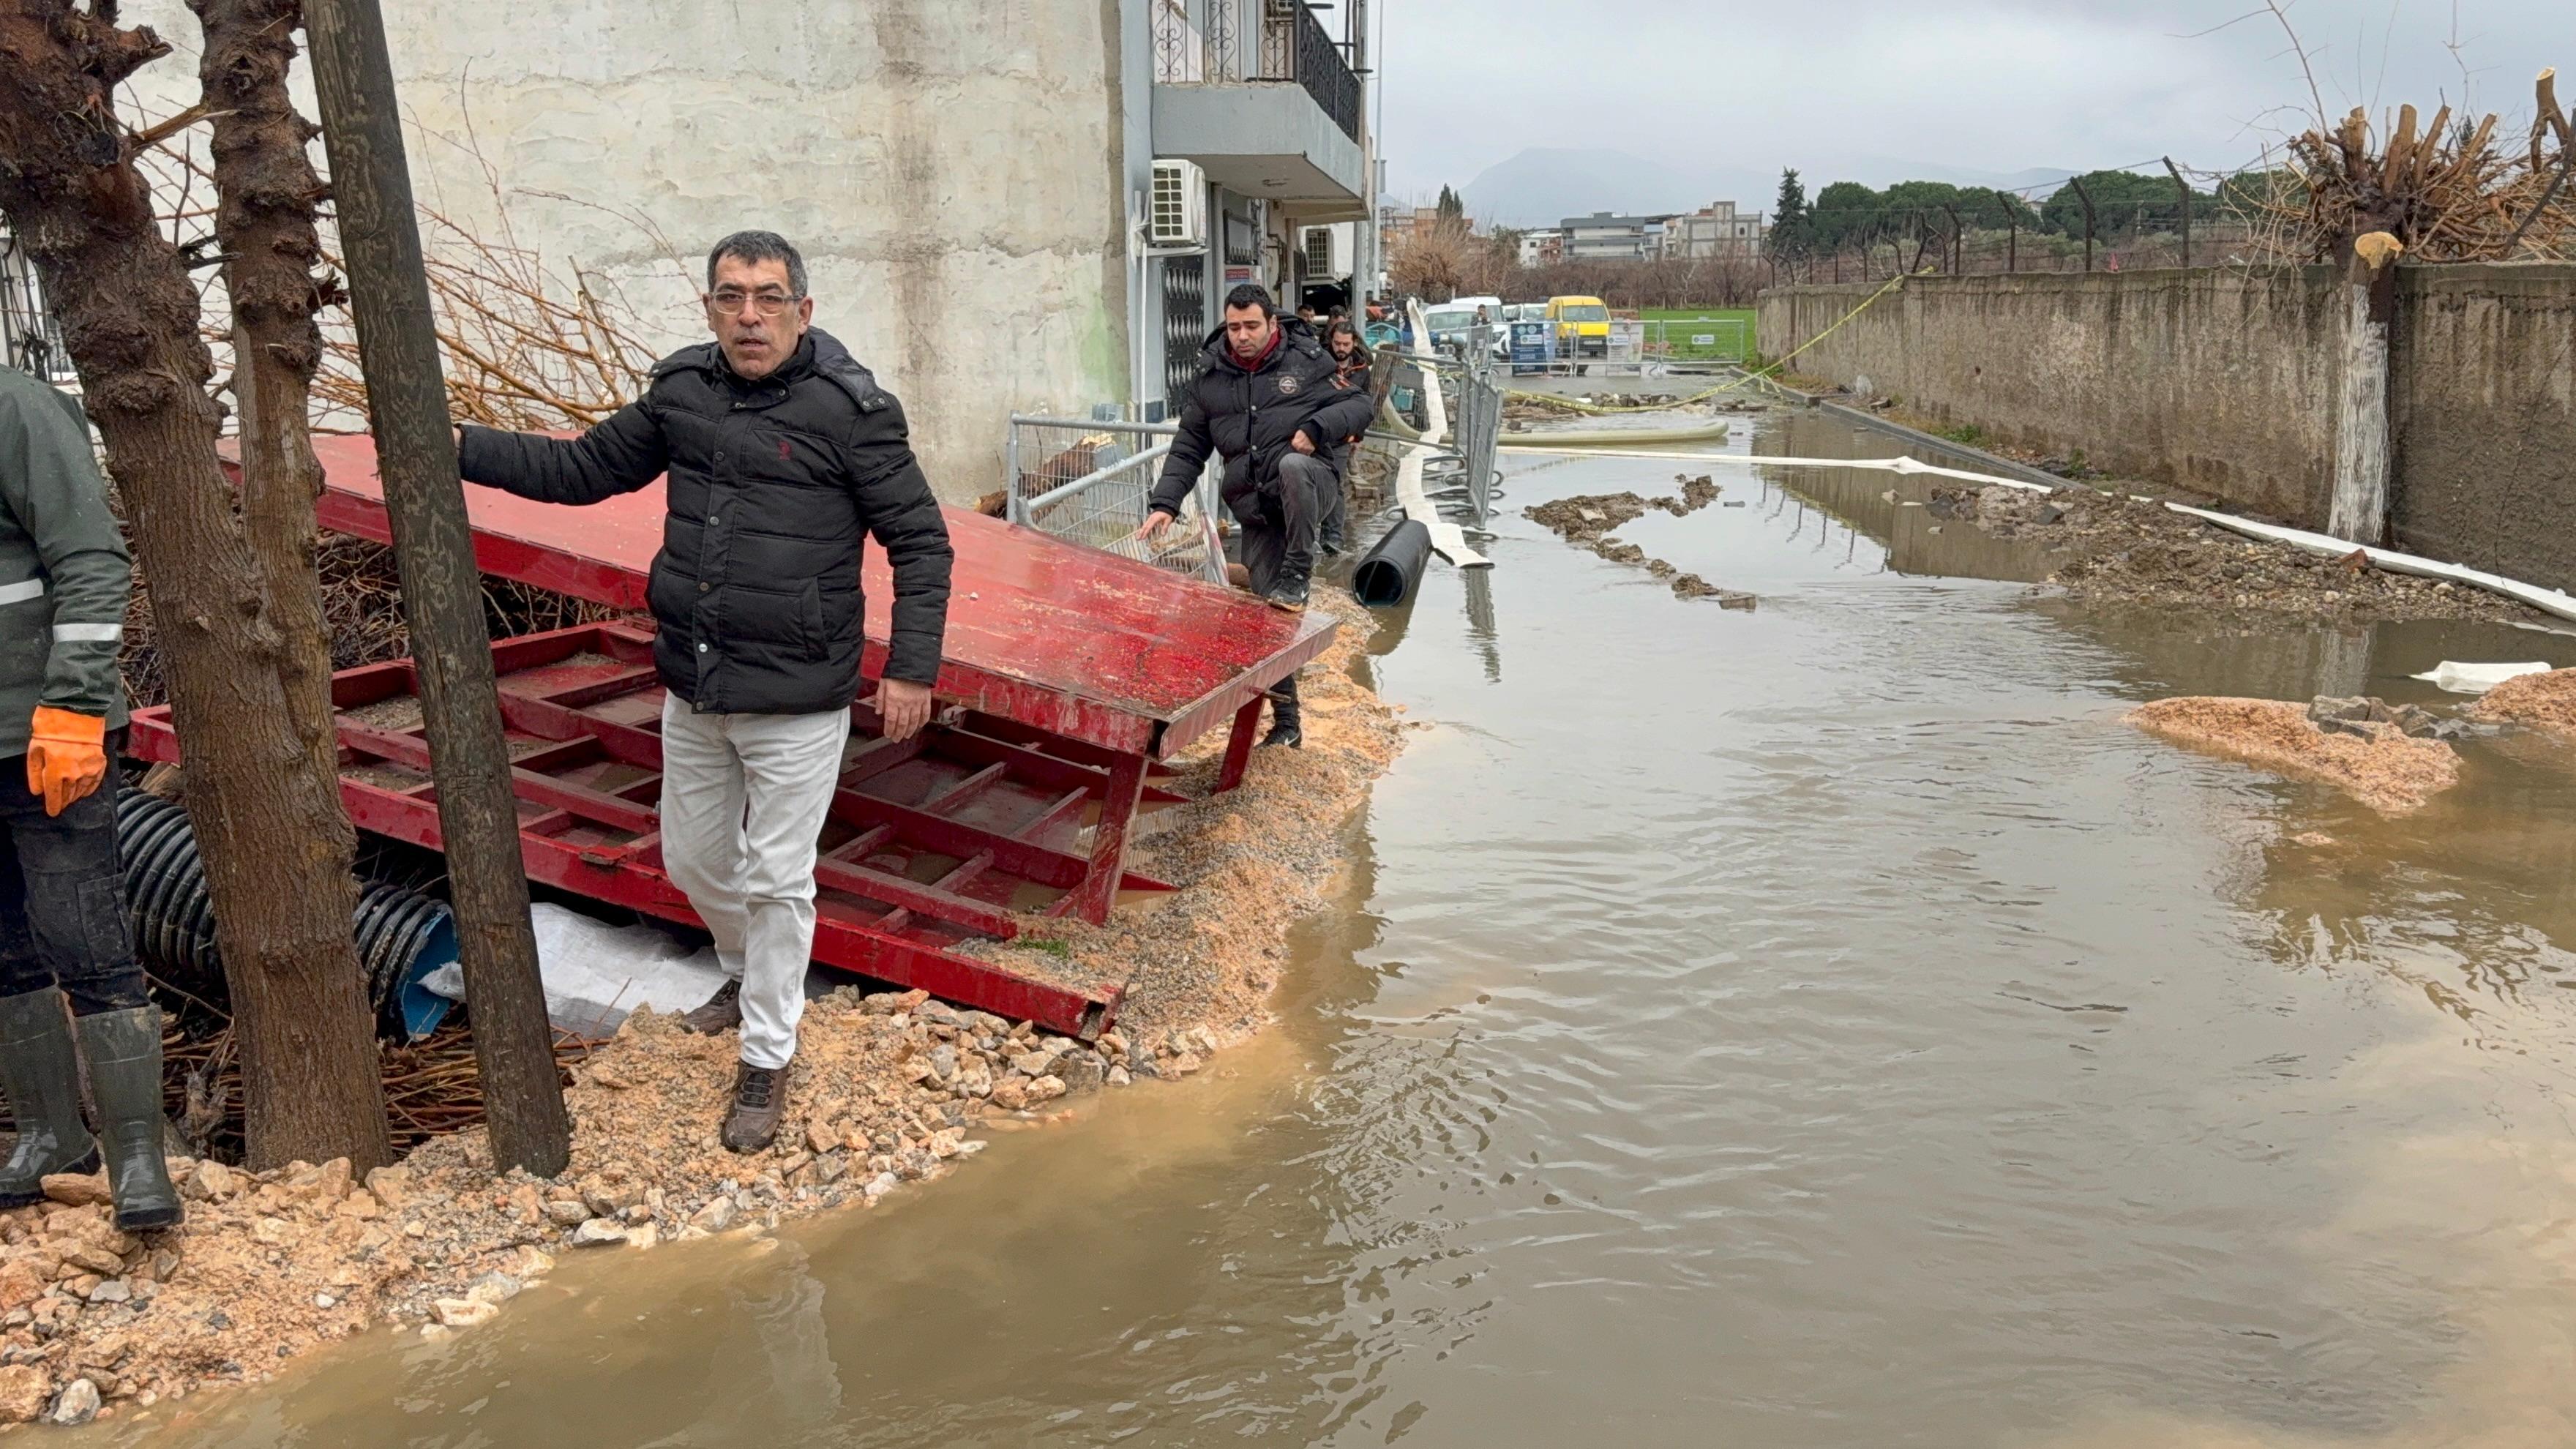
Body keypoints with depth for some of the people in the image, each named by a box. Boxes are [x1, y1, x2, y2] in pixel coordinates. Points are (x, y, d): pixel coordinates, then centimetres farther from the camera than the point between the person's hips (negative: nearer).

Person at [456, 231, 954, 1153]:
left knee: (776, 879, 4)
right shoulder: (680, 391, 3)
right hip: (692, 693, 6)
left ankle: (767, 1058, 22)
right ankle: (749, 974, 49)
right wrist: (458, 449, 8)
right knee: (693, 860, 21)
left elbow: (920, 541, -10)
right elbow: (584, 469, 15)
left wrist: (911, 666, -16)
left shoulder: (850, 409, -14)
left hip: (796, 701, -6)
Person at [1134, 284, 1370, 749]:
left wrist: (1318, 427, -15)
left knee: (1292, 465, -40)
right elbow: (1187, 449, 16)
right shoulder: (1210, 379, 12)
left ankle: (1298, 577, -27)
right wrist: (1165, 503, 4)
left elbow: (1359, 404, 3)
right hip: (1255, 509, 4)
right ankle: (1286, 723, 9)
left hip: (1308, 487, -3)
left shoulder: (1307, 360, 3)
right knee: (1269, 614, 0)